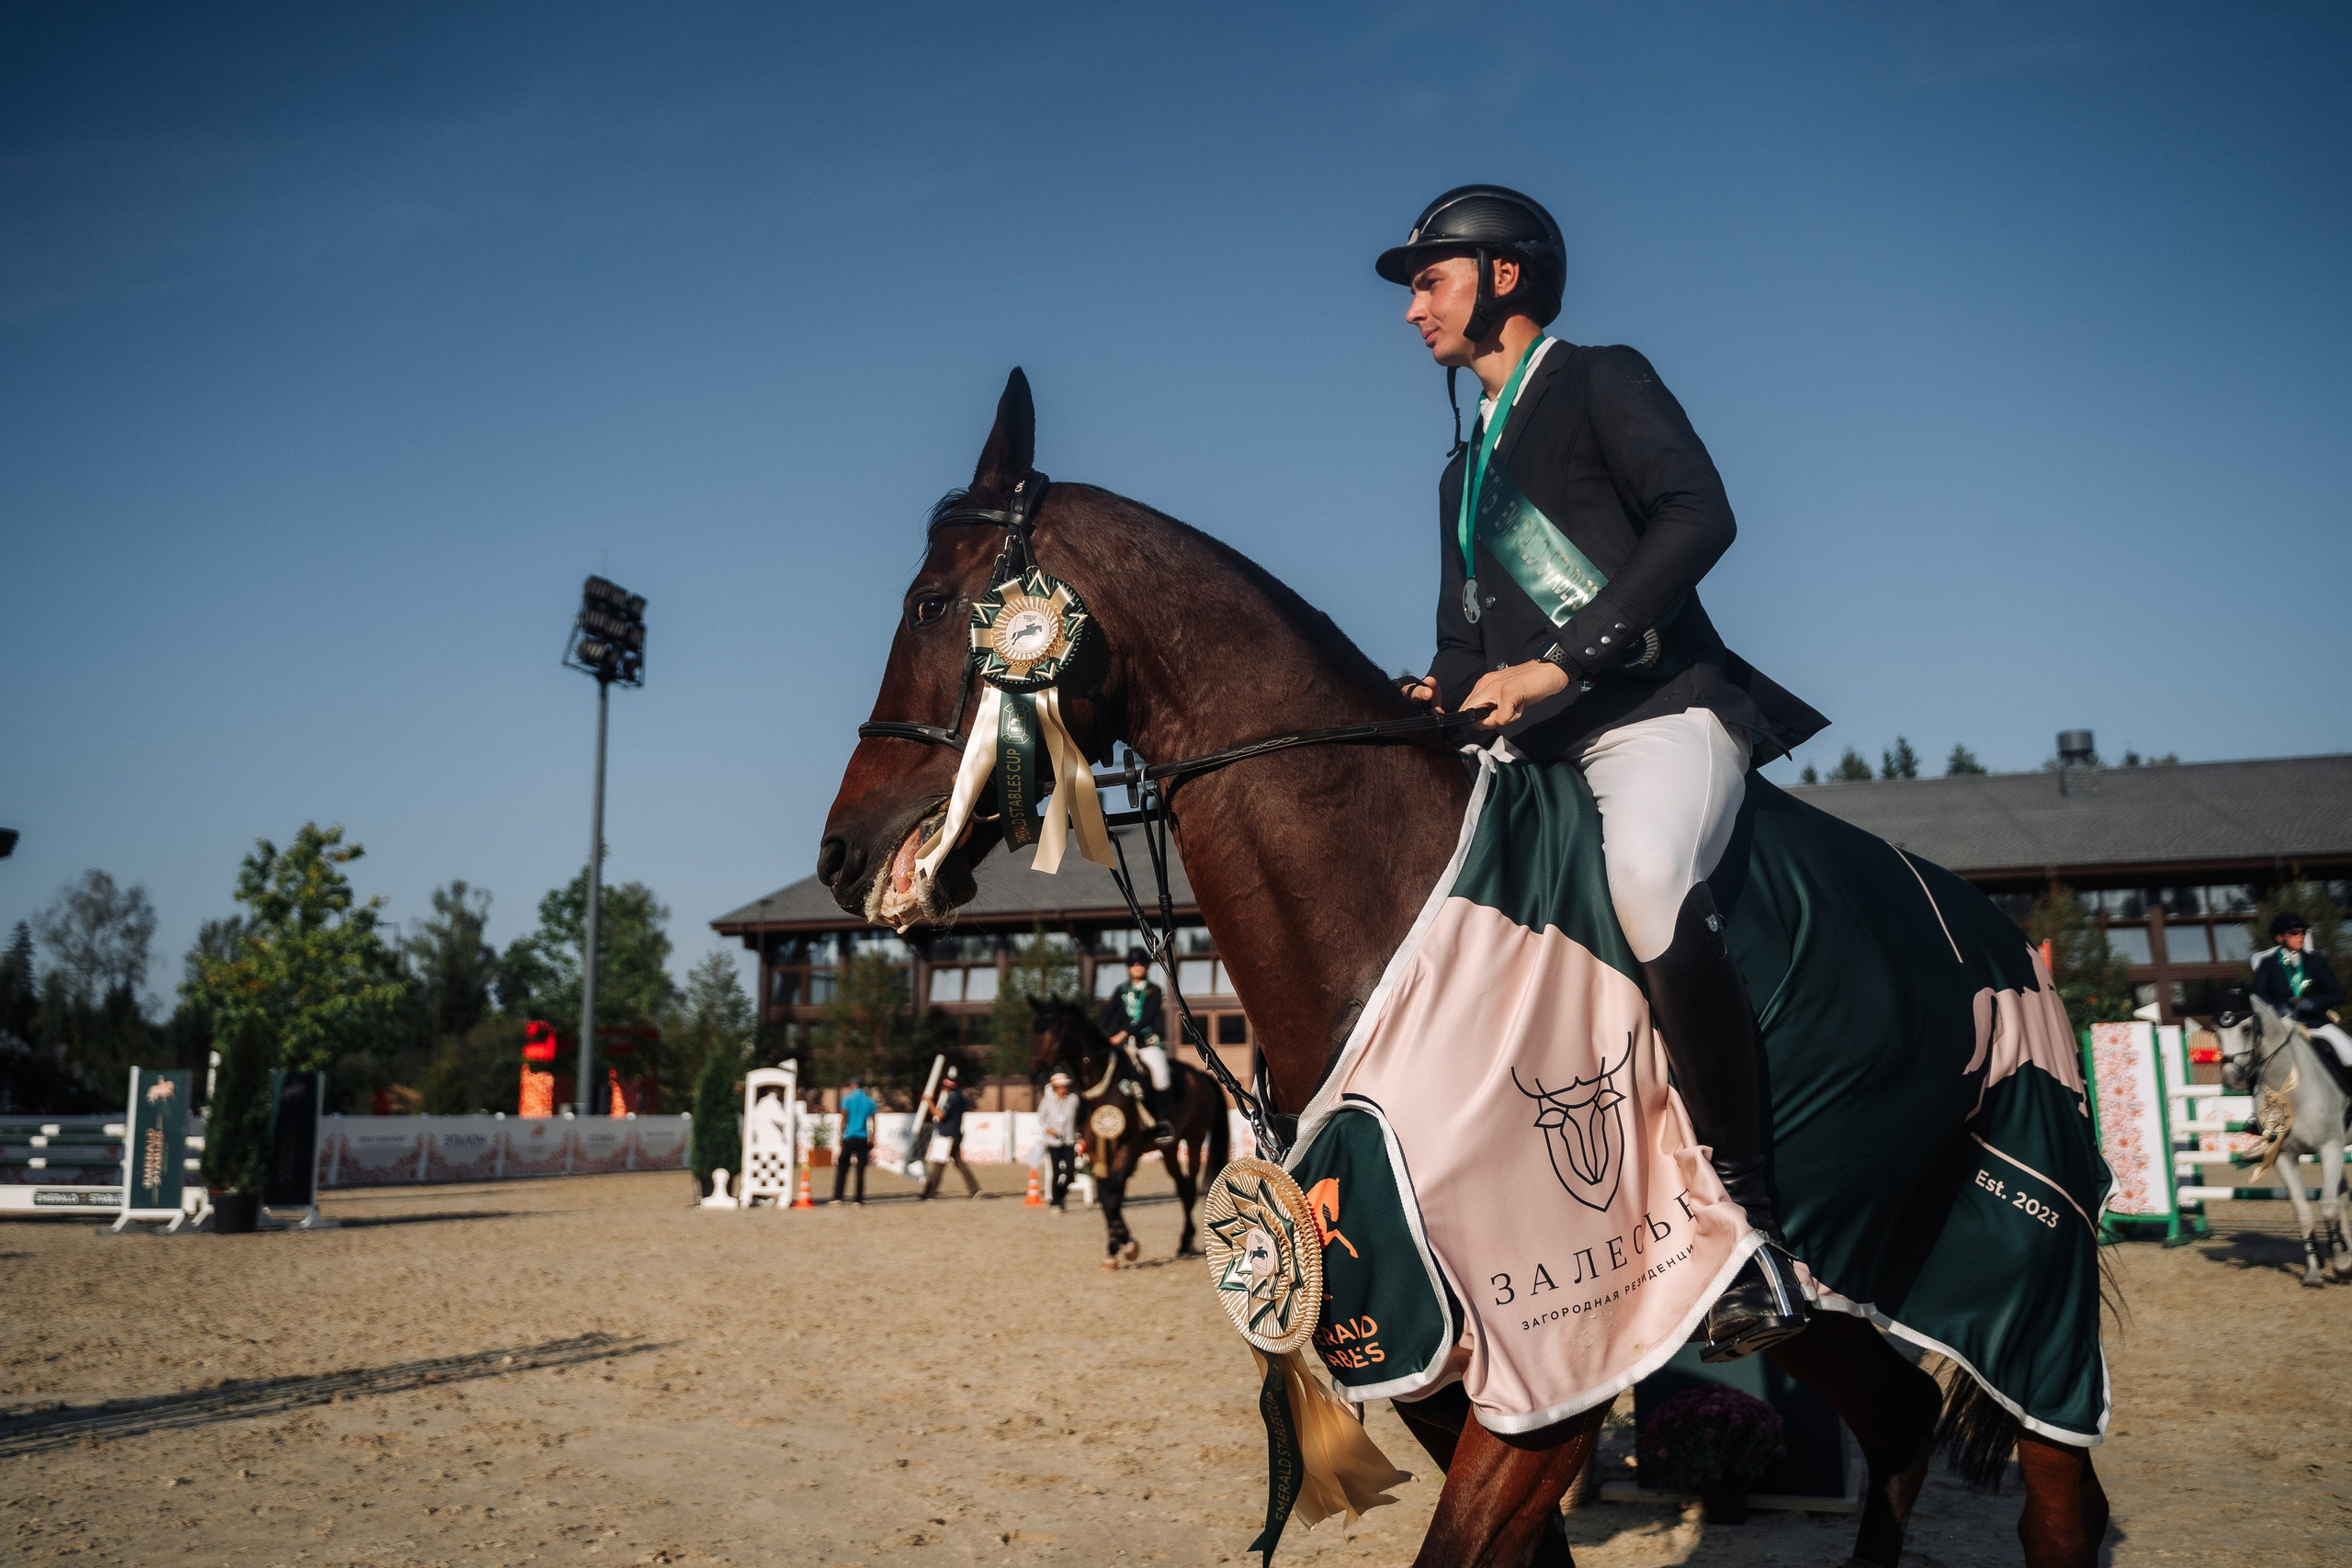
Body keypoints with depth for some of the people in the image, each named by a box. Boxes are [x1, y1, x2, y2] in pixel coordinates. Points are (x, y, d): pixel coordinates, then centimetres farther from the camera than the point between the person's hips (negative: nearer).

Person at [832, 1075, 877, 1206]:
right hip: (864, 1139, 2)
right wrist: (872, 1139, 12)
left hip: (849, 1137, -2)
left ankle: (837, 1198, -1)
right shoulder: (870, 1101, 7)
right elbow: (872, 1123, 7)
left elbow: (844, 1120, -2)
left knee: (842, 1168, 6)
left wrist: (841, 1137, 3)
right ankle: (858, 1200, 0)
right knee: (861, 1170, 4)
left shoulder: (847, 1099, 0)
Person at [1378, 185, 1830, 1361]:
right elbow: (1468, 638, 27)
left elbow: (1698, 516, -14)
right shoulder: (1467, 470, 27)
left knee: (1648, 879, -37)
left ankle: (1750, 1225, -29)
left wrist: (1560, 661, -21)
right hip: (1540, 753, 9)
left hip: (1662, 714, -9)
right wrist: (1440, 693, 3)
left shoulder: (1600, 383, 4)